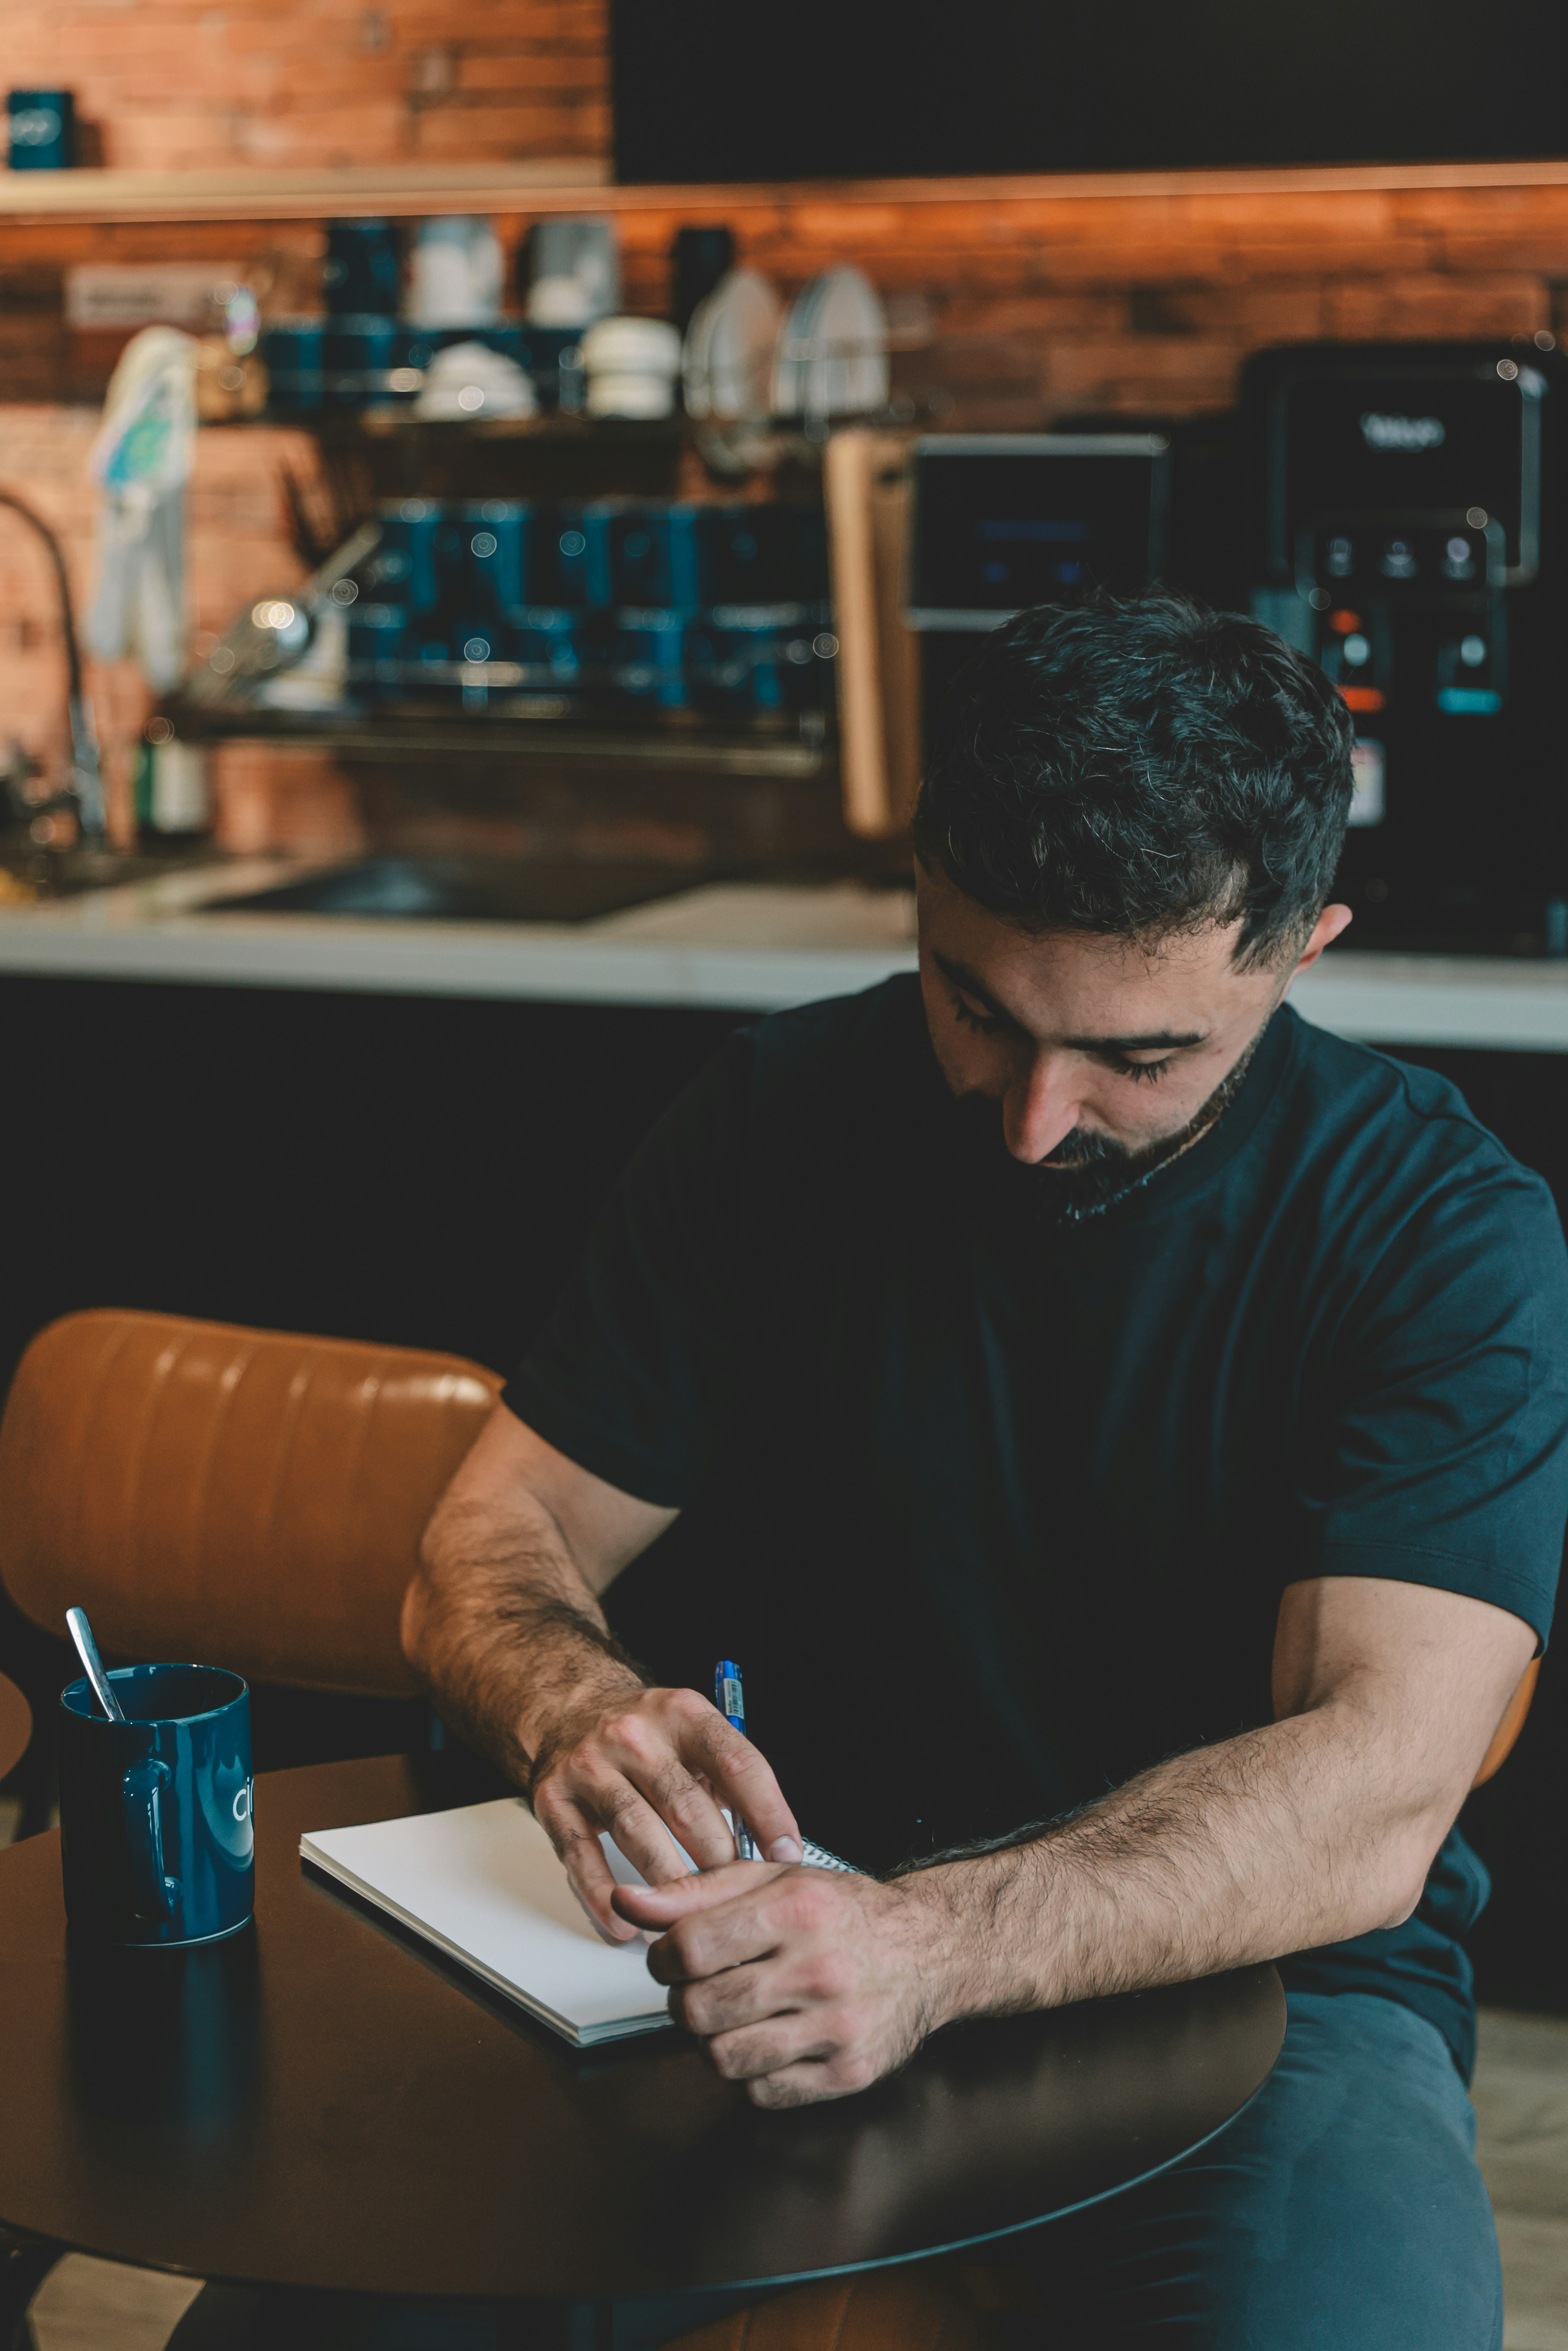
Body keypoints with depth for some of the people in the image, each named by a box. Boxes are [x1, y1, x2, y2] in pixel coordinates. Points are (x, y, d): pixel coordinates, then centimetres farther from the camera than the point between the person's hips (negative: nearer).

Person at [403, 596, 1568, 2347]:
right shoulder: (781, 1118, 0)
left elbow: (1372, 1798, -23)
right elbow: (492, 1542, 2)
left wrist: (933, 1942, -40)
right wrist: (573, 1708, -23)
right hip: (771, 1935, 2)